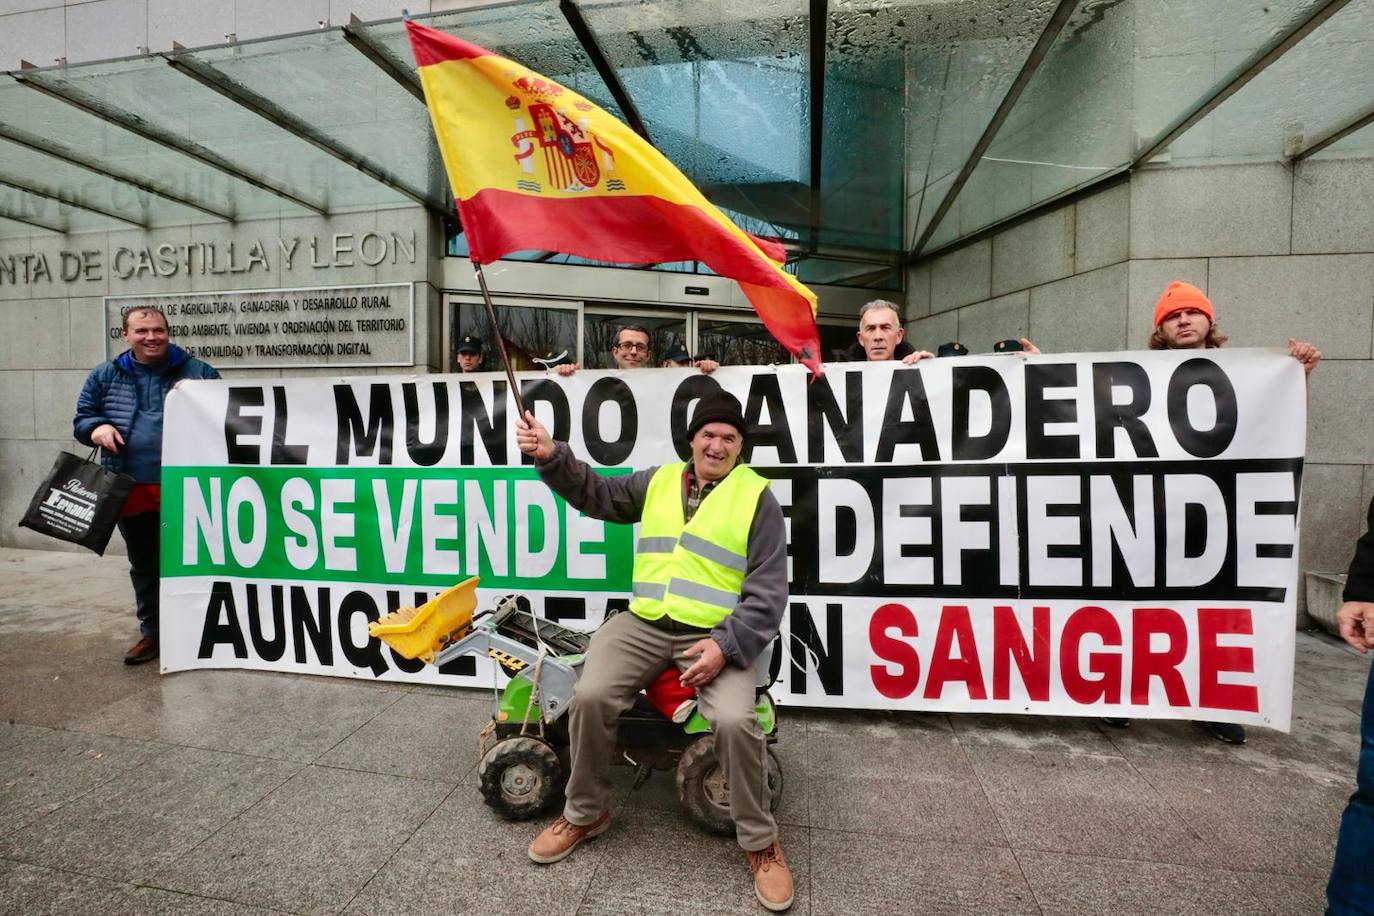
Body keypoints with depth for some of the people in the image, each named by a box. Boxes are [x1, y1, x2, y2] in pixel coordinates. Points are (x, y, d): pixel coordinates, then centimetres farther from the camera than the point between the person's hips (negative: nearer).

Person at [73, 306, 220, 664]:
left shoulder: (198, 371, 1)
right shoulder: (104, 376, 9)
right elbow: (81, 418, 14)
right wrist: (96, 428, -9)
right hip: (129, 487, 3)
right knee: (143, 565, 15)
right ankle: (152, 631, 28)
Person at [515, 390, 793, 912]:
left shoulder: (756, 497, 0)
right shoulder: (659, 480, 12)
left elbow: (767, 591, -5)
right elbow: (596, 494, 17)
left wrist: (727, 645, -17)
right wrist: (552, 457, 1)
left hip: (715, 635, -3)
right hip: (644, 624, 3)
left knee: (734, 720, -26)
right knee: (591, 696, -18)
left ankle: (760, 842, 4)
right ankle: (585, 814, 11)